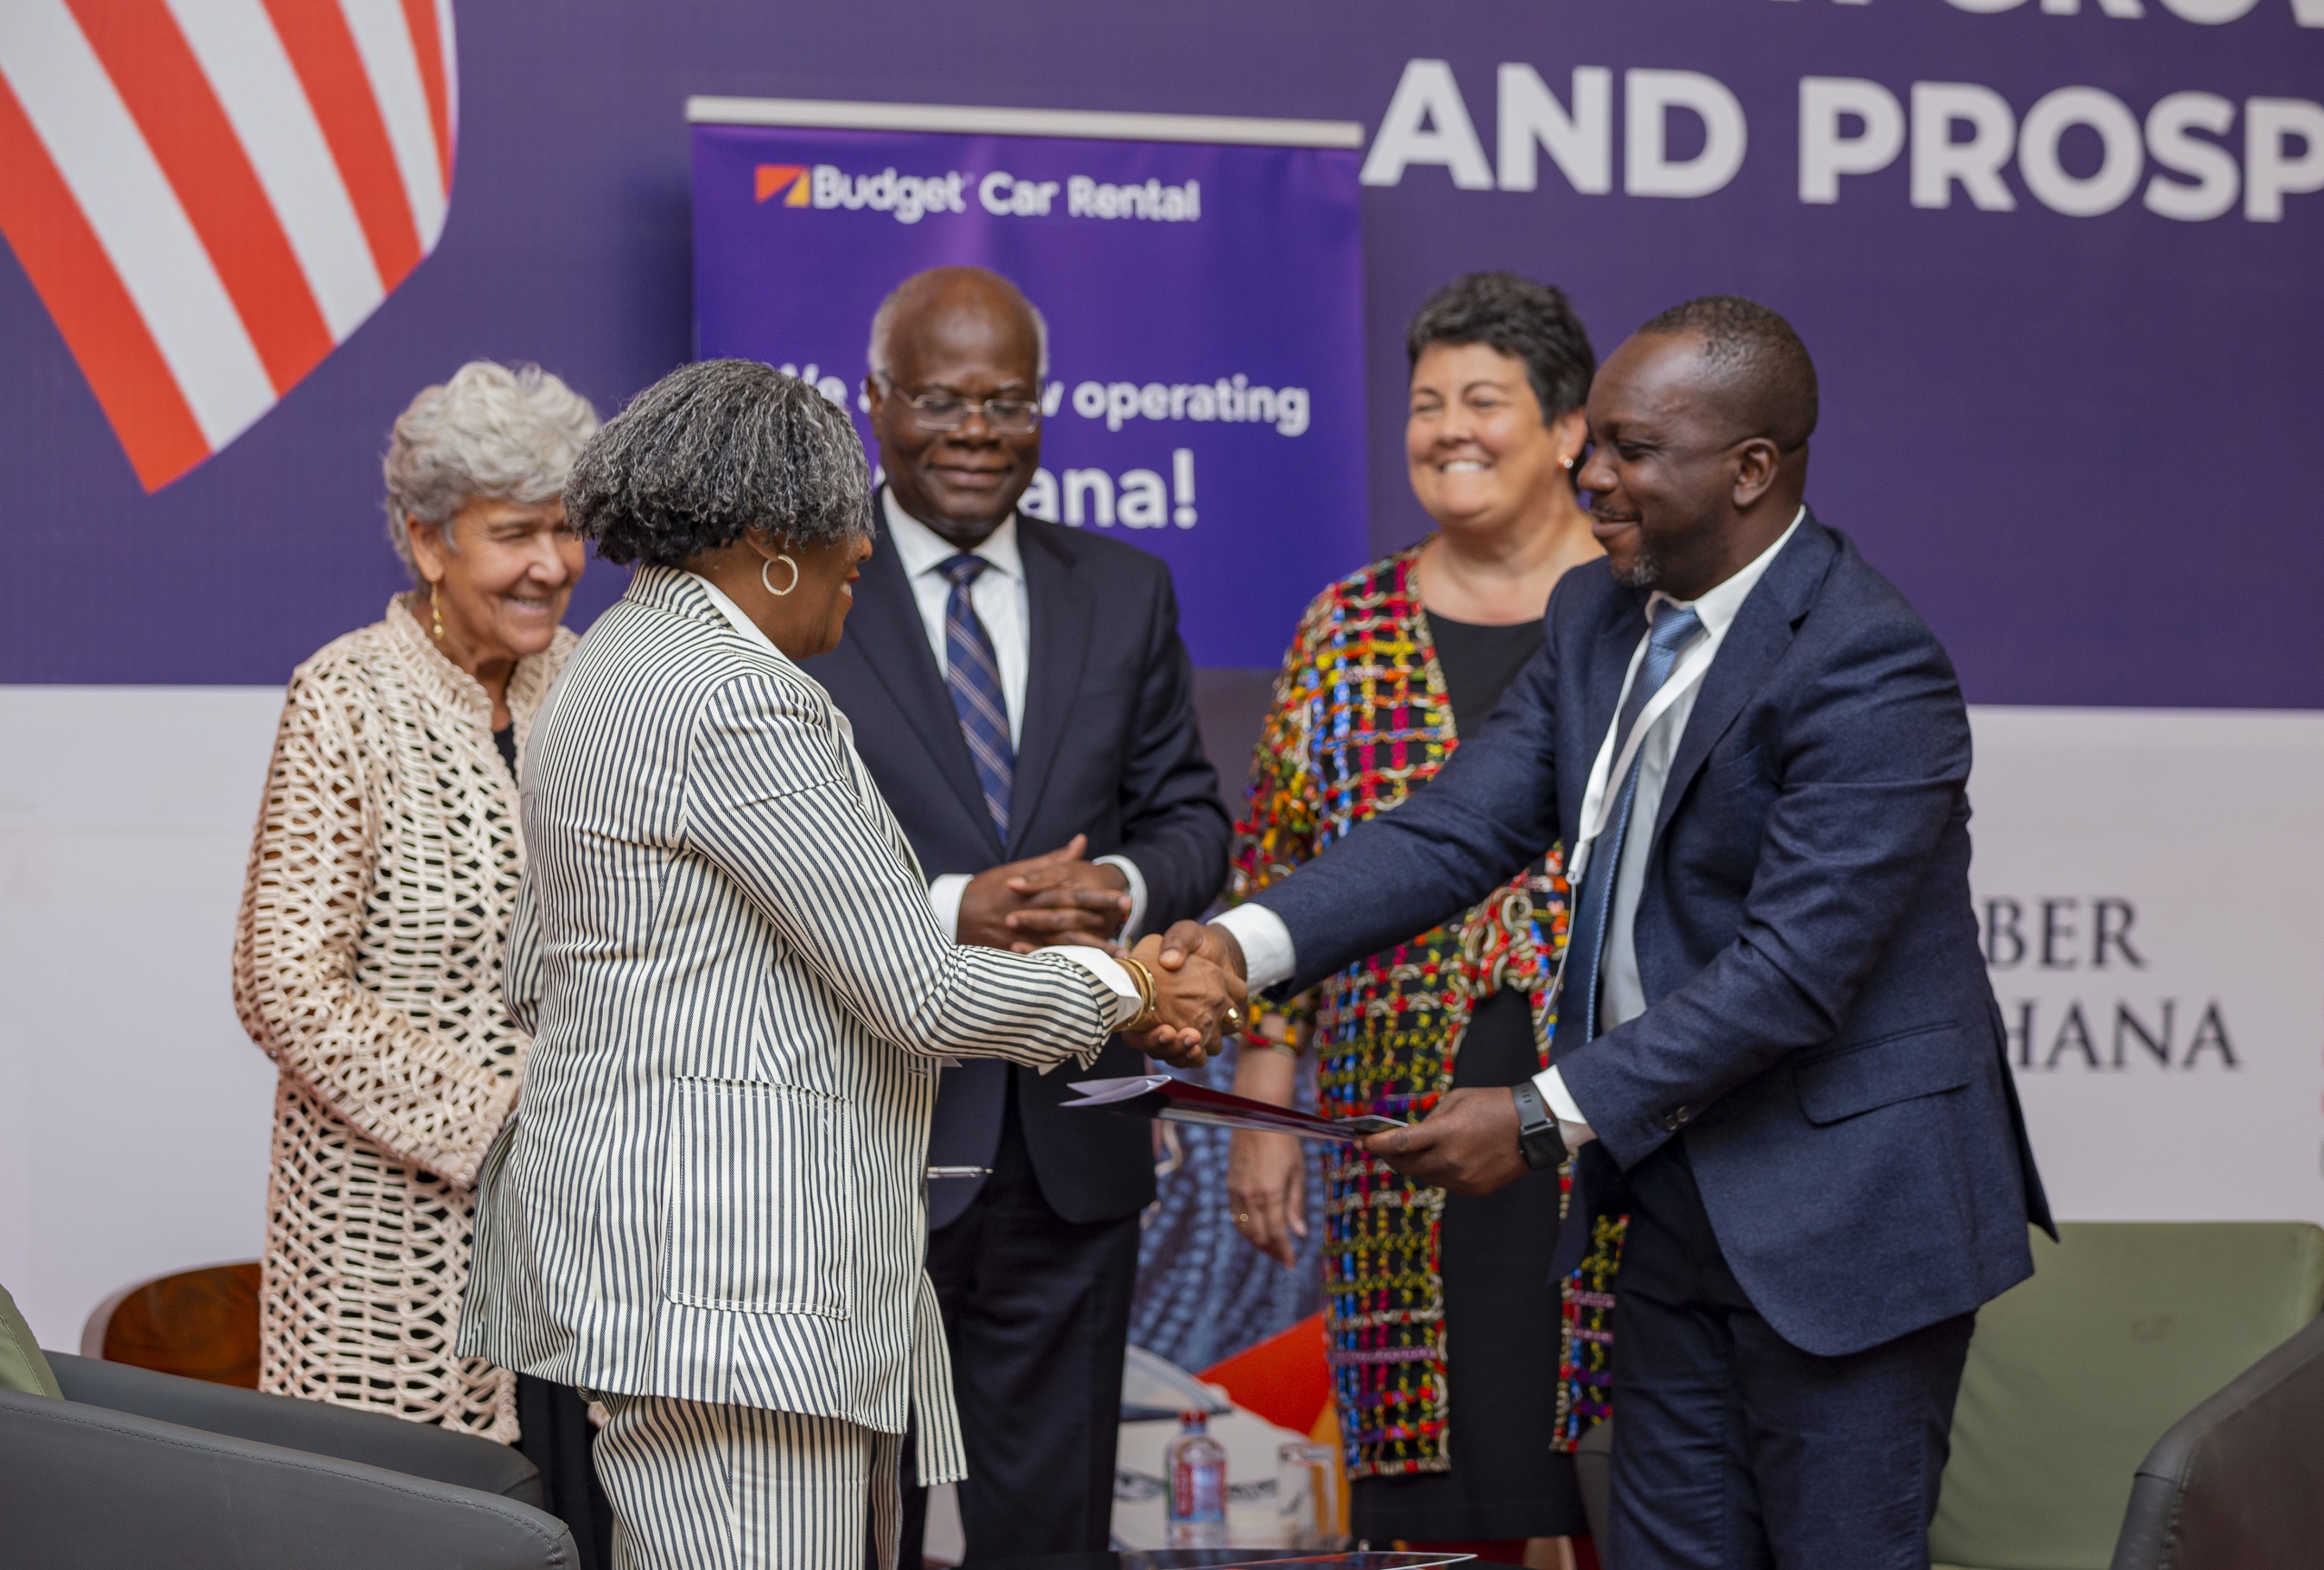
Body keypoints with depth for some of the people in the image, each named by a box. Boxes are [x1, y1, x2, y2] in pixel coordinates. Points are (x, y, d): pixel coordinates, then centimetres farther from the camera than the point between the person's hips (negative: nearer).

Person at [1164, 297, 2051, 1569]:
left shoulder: (1868, 666, -21)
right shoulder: (1599, 619, 6)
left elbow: (1794, 968, -26)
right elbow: (1460, 827, 0)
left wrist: (1546, 1121, -26)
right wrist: (1248, 942, -16)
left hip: (1846, 1216, -8)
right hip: (1682, 1205, 8)